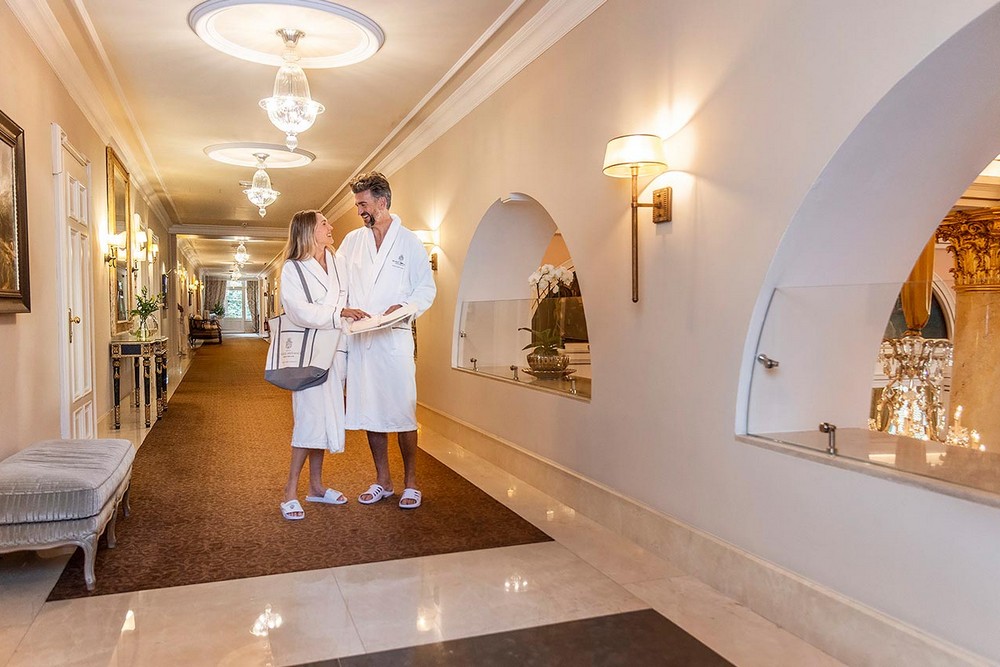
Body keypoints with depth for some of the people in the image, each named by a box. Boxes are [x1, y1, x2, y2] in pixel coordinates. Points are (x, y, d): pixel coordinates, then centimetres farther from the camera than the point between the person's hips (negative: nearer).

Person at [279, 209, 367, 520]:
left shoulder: (339, 263, 12)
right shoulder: (292, 269, -4)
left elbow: (348, 299, 16)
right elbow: (300, 311, -16)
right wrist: (338, 313, -25)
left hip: (335, 349, 6)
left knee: (327, 417, 10)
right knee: (311, 417, -10)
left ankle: (316, 485, 21)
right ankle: (291, 490, 1)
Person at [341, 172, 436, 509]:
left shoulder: (409, 241, 2)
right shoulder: (352, 240, 13)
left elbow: (427, 288, 1)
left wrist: (405, 308, -17)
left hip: (395, 338, -4)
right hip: (358, 339, 4)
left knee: (402, 412, -2)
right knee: (369, 411, 9)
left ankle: (410, 482, 13)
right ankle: (382, 481, 22)